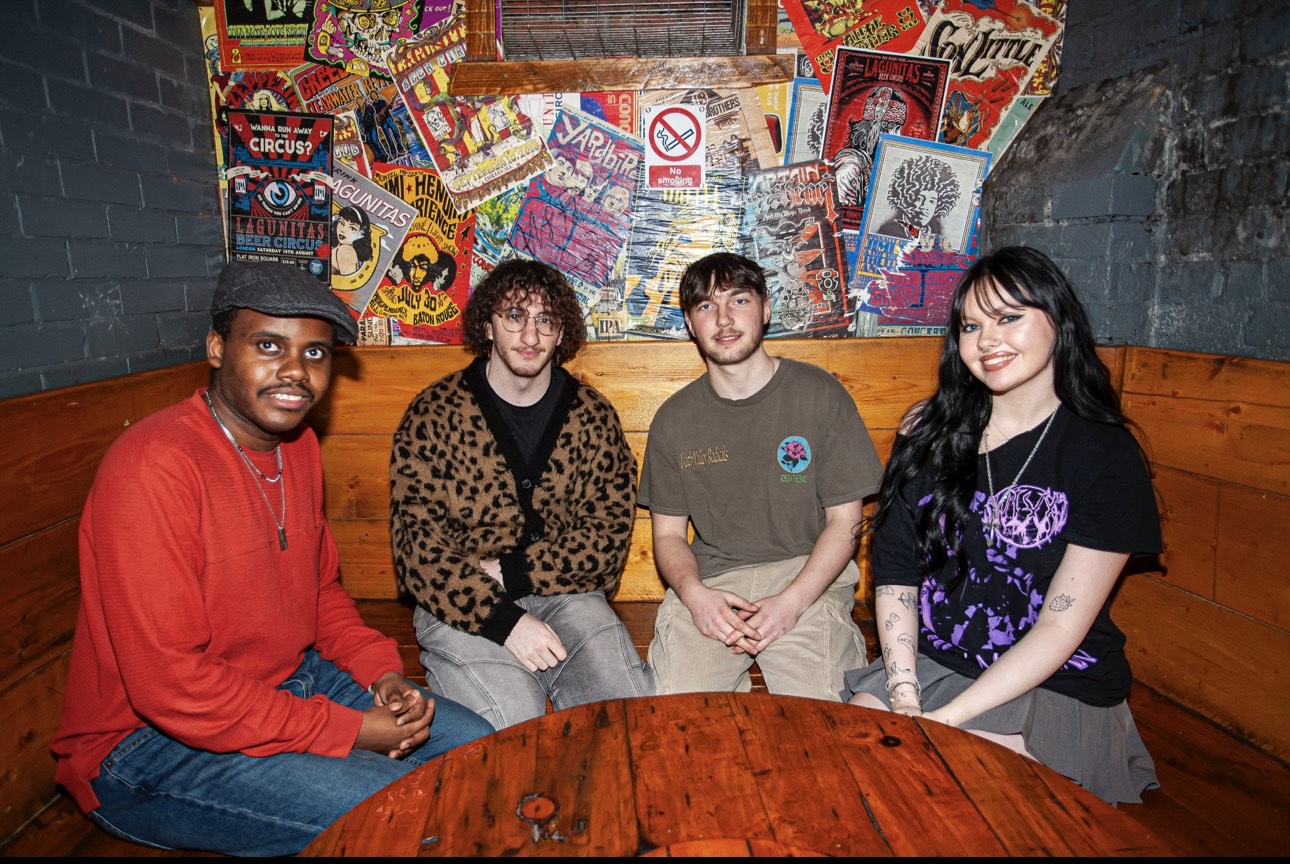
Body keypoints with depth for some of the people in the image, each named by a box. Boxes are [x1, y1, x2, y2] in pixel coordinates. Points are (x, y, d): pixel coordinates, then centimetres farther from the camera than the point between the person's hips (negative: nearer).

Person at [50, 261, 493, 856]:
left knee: (480, 749, 5)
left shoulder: (297, 443, 2)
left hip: (292, 683, 8)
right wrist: (348, 731, -21)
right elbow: (170, 685, -27)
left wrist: (381, 670, -4)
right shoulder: (156, 466, -25)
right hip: (151, 745, -8)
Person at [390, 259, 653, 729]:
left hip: (566, 597, 3)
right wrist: (502, 619, -21)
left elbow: (608, 535, -1)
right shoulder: (433, 414, -4)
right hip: (462, 607, -2)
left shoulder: (593, 416, 2)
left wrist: (510, 573, -14)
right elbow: (417, 547, -9)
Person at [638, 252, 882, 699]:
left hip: (807, 574, -1)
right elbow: (668, 533, 8)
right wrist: (695, 594, -14)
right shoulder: (674, 419, 5)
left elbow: (845, 519, 0)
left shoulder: (820, 394, -1)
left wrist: (791, 602, -14)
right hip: (708, 580, 2)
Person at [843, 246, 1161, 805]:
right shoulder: (928, 433, 2)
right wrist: (904, 697, -14)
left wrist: (945, 717, -18)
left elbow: (1061, 627, -12)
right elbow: (895, 572, -2)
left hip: (1060, 690, -3)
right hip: (931, 663, 3)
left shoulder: (1107, 457, -7)